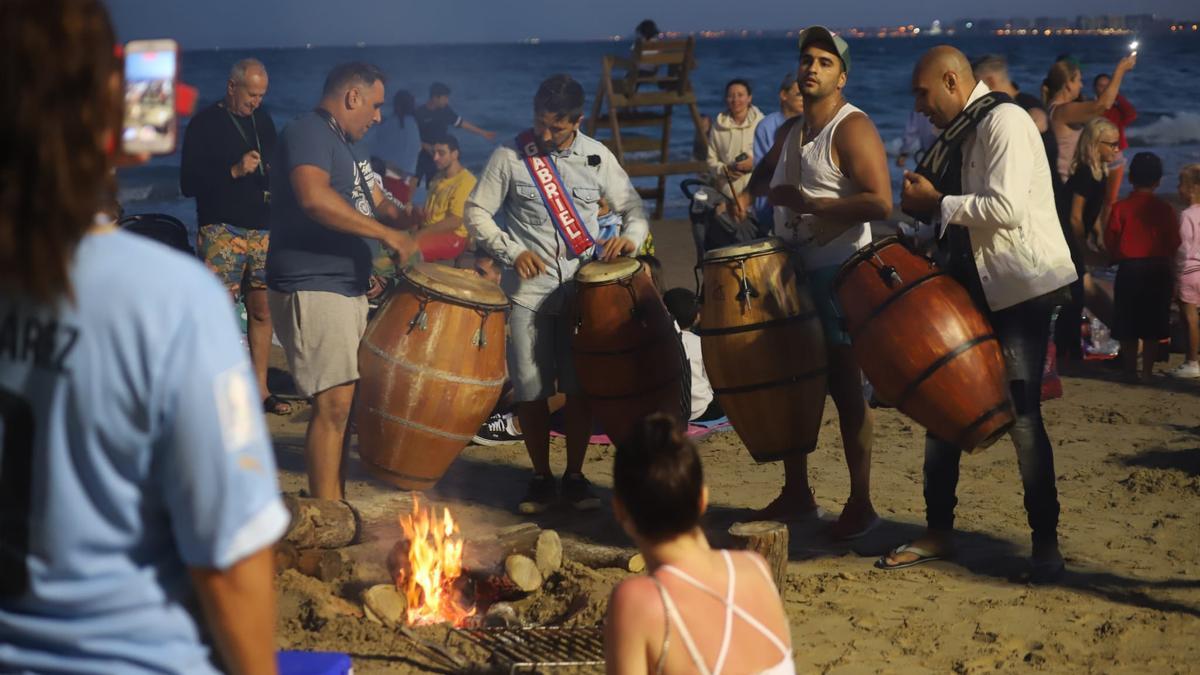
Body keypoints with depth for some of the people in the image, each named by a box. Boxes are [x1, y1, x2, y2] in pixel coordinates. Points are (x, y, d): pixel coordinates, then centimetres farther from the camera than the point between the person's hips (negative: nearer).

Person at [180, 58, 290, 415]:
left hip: (263, 231, 6)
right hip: (222, 231, -6)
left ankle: (260, 388, 16)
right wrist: (234, 171, -18)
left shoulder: (263, 120, 14)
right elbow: (188, 184, -8)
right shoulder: (205, 124, -3)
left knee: (262, 310, 7)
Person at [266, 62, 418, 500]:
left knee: (342, 400, 12)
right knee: (333, 403, -12)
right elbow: (314, 197, -30)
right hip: (311, 288, -10)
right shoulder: (308, 133, -12)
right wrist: (388, 235, -26)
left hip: (347, 288, 10)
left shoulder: (347, 144, 19)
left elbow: (377, 204, 24)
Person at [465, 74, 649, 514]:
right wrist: (512, 252, -12)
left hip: (583, 290, 1)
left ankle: (575, 477, 18)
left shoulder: (596, 157, 4)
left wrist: (629, 237, -14)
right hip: (527, 292, -1)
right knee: (530, 391, 1)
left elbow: (634, 209, 8)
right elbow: (476, 213, 2)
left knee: (580, 388, 2)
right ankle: (541, 478, 17)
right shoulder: (510, 157, -1)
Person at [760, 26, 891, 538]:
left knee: (846, 390, -3)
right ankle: (796, 492, 23)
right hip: (792, 272, 8)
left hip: (838, 276, -8)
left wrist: (807, 203, -21)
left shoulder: (852, 128, -11)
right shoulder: (791, 133, 14)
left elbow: (881, 203, -22)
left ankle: (861, 504, 6)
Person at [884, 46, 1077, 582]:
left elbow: (1006, 209, -26)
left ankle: (1045, 541, 6)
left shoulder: (1003, 121, -15)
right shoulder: (961, 135, 13)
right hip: (977, 285, 9)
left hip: (1022, 286, -9)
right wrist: (926, 203, 3)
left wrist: (938, 203, -14)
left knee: (1021, 415, -8)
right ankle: (938, 532, 18)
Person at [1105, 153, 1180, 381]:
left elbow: (1110, 241, -4)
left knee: (1127, 327, 9)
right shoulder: (1165, 209, -5)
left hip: (1128, 269, -1)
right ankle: (1147, 371, 9)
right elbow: (1174, 242, -1)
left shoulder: (1120, 208, -7)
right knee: (1153, 327, 8)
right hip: (1159, 270, 1)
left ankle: (1130, 369, 11)